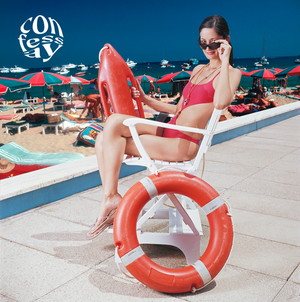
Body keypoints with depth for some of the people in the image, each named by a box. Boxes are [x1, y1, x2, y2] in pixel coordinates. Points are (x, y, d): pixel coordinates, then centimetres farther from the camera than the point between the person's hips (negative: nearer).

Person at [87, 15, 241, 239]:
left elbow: (221, 103, -25)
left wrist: (224, 60, -16)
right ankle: (111, 206, -8)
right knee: (104, 141, -8)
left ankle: (111, 196, -11)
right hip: (169, 132, 8)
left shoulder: (231, 73, 0)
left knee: (115, 122, -19)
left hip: (183, 144, -8)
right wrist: (146, 99, 21)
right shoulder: (199, 69, 24)